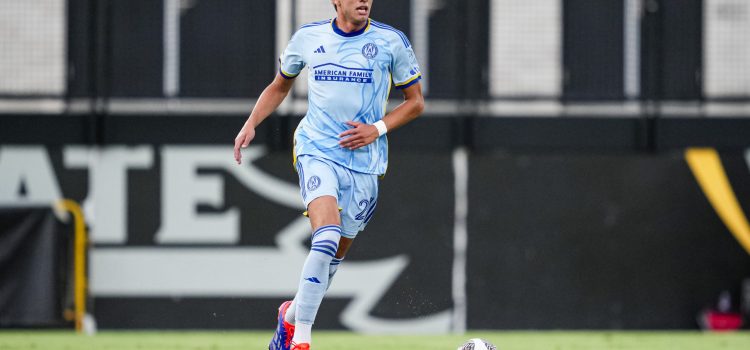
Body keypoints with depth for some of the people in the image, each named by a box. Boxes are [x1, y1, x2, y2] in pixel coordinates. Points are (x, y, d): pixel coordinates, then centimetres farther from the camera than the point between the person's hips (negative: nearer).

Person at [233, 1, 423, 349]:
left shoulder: (391, 41, -1)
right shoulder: (307, 37, 3)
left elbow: (415, 101, 7)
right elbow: (280, 85, 20)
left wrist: (377, 129, -8)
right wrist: (251, 123, 6)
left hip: (364, 160, 2)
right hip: (317, 151, -2)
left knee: (336, 253, 9)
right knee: (327, 237, -24)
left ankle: (292, 314, 37)